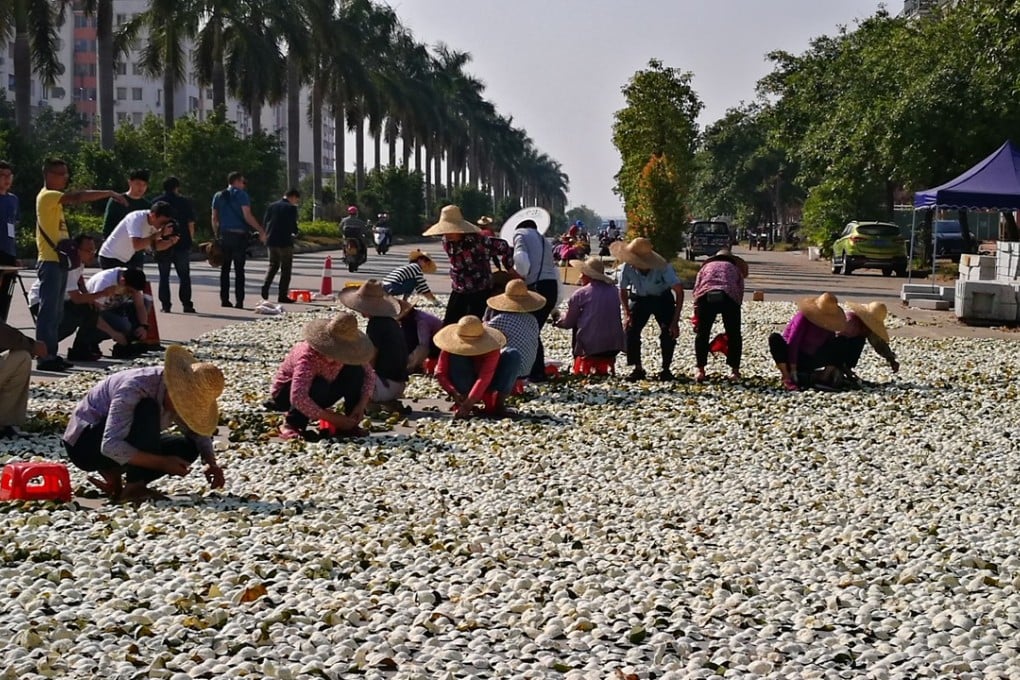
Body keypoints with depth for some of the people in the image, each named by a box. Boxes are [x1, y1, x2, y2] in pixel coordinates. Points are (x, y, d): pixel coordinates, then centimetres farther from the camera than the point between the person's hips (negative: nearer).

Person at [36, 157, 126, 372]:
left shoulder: (55, 199, 20)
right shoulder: (47, 196, -12)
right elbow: (77, 197, -25)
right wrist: (110, 194, -26)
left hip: (59, 260, 10)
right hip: (50, 261, -10)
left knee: (56, 311, 11)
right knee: (48, 310, -10)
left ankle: (51, 355, 14)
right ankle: (44, 357, -10)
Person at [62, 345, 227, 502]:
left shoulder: (180, 397, -8)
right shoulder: (135, 388, -32)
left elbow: (198, 433, 7)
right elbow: (110, 446, -39)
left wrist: (211, 462, -13)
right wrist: (162, 463, -38)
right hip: (84, 443, -8)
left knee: (188, 449, -8)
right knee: (148, 411, -32)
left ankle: (113, 477, -5)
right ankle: (134, 488, -26)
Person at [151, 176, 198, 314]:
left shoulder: (156, 202, 3)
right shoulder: (184, 202, -1)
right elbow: (191, 223, -3)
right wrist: (191, 239, 9)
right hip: (182, 244, -1)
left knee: (164, 277, 6)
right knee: (184, 276, 7)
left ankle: (165, 305, 1)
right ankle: (186, 304, 2)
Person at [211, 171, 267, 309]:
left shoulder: (218, 196, 12)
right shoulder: (241, 195, -5)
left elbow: (214, 218, 10)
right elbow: (247, 216, -13)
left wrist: (216, 235, 16)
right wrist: (261, 230, -9)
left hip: (224, 235, 4)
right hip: (239, 235, -4)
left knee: (224, 269, 9)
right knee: (239, 270, -2)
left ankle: (224, 300, 5)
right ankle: (239, 301, -6)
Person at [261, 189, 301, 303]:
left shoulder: (272, 206, 7)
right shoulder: (291, 208, -10)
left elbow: (265, 222, 8)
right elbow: (293, 225, -12)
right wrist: (295, 232, 9)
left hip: (271, 240, 6)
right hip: (285, 241, -6)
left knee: (273, 265, 19)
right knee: (286, 268, 3)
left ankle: (265, 286, -1)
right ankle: (282, 295, 1)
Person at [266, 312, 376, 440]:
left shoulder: (340, 352, -18)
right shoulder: (308, 357, -37)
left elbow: (369, 374, -7)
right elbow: (298, 398, -47)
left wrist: (361, 405, -22)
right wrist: (332, 418, -42)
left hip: (320, 395, 6)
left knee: (356, 371, -16)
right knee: (319, 385, -38)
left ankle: (350, 425, -9)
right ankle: (291, 425, -17)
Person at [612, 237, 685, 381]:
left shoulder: (663, 268, -34)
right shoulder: (627, 268, -26)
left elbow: (679, 291, -32)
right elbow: (623, 291, -6)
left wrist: (675, 321, -36)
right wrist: (627, 314, -17)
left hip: (663, 300, -2)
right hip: (640, 299, 2)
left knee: (668, 332, -16)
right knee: (631, 330, -14)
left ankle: (666, 369, -1)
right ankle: (638, 369, -2)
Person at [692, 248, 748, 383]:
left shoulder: (706, 266, 35)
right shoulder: (735, 268, 35)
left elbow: (696, 289, 24)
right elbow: (740, 291, 23)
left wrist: (697, 319, 24)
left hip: (706, 296, 0)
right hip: (729, 296, 0)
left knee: (702, 333, 13)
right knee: (734, 335, 15)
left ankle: (700, 370, 11)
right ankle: (734, 370, 15)